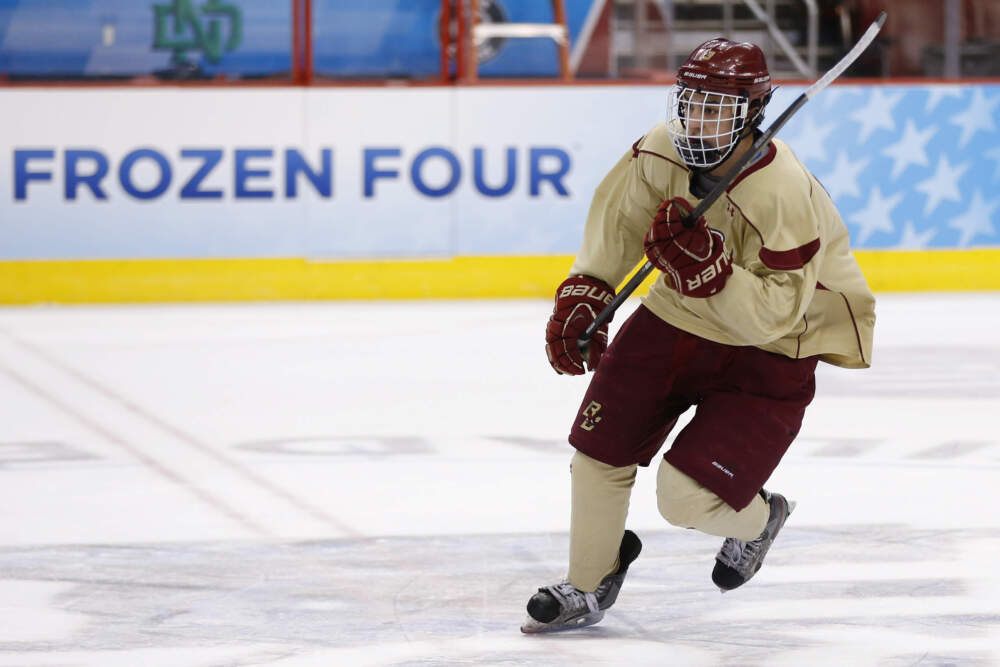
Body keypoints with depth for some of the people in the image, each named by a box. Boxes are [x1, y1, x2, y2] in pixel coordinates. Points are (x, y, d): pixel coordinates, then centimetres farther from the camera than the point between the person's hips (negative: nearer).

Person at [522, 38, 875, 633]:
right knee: (600, 451, 4)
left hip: (767, 353, -6)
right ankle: (587, 589, 28)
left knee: (687, 496, -15)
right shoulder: (661, 153, -14)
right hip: (676, 318, 6)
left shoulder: (786, 197, -32)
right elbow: (616, 220, 6)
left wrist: (707, 268, -40)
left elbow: (773, 315, -29)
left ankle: (757, 520, 22)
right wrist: (583, 294, -1)